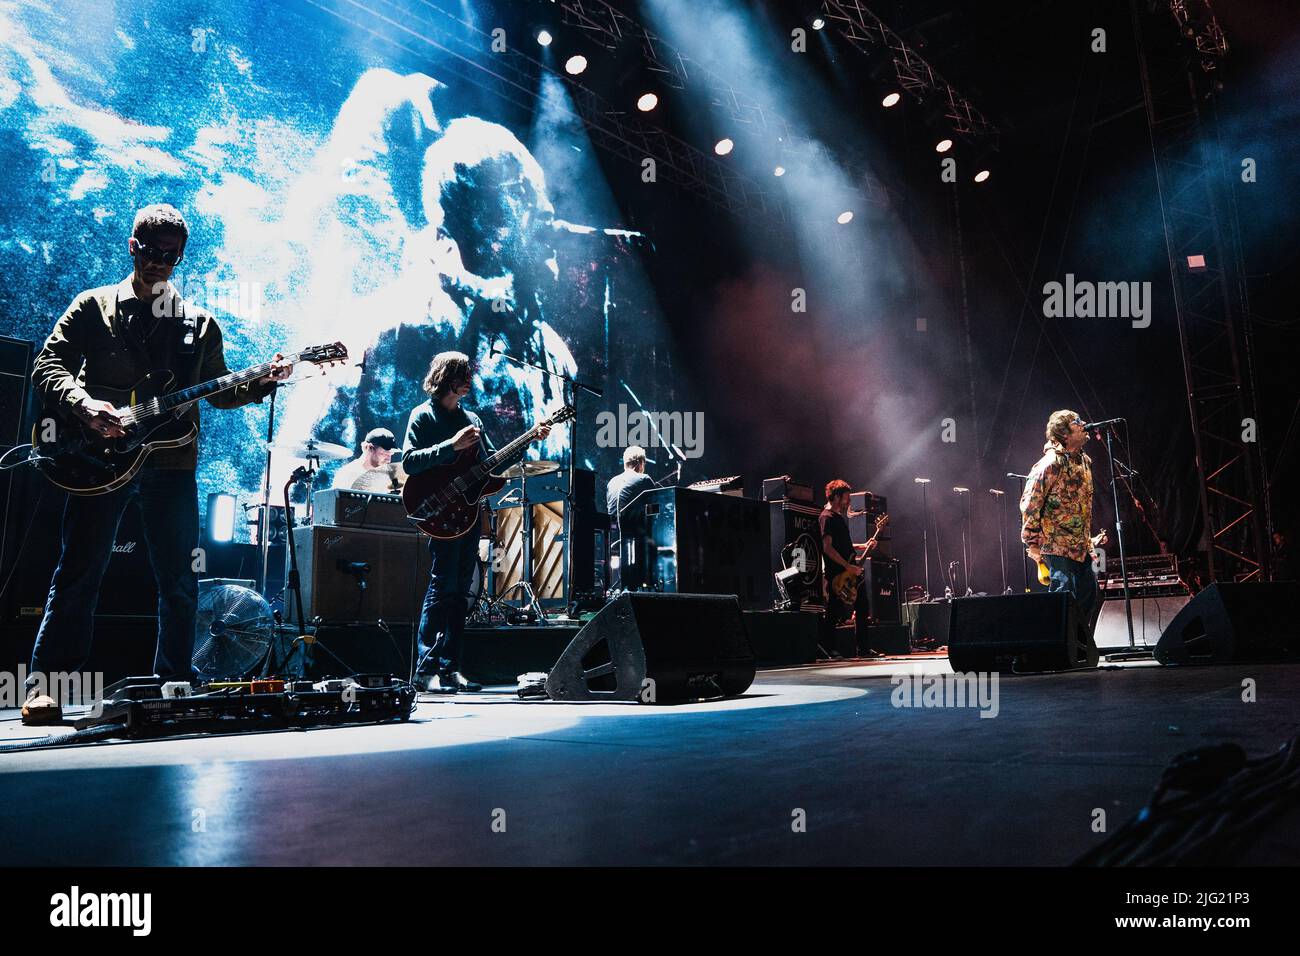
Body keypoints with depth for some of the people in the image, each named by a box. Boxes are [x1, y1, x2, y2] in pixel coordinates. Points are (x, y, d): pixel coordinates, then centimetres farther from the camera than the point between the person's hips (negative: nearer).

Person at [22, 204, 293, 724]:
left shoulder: (199, 323, 15)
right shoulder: (94, 306, 7)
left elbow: (219, 392, 16)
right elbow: (48, 364, -1)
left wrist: (262, 382, -2)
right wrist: (84, 404, -19)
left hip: (171, 462, 3)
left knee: (180, 582, 5)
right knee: (78, 573, -3)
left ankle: (174, 682, 16)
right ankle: (44, 684, 3)